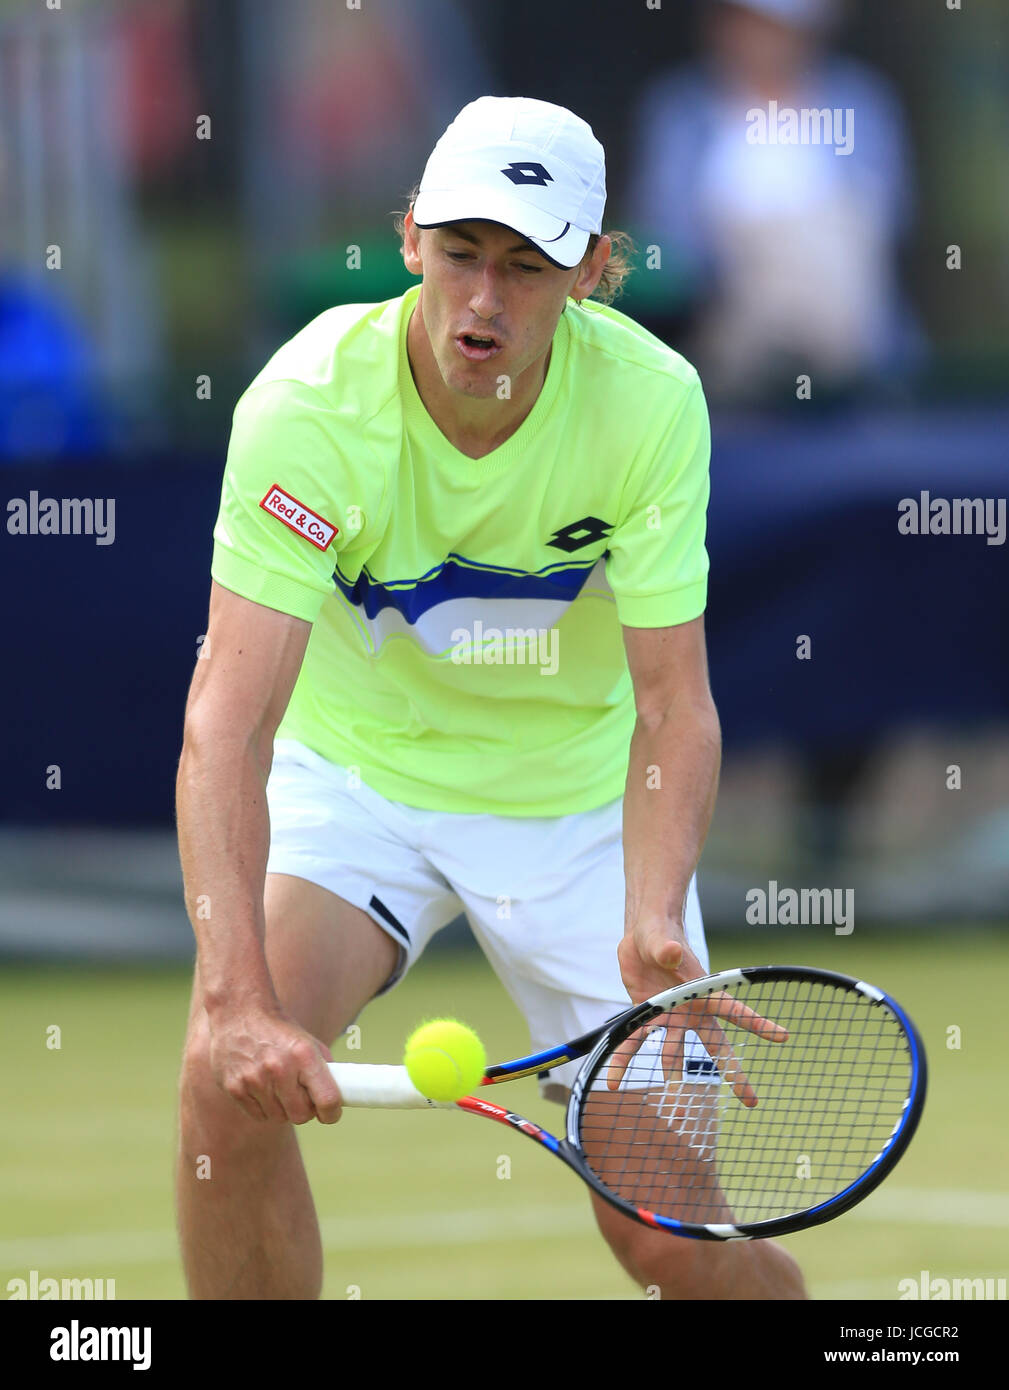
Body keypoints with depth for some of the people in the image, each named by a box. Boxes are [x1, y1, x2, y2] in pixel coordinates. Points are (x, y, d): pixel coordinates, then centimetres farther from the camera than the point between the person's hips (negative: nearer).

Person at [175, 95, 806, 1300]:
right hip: (355, 766, 0)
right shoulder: (309, 405, -27)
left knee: (668, 1238, -5)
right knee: (231, 1077, -27)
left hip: (580, 792, 1)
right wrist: (237, 996, -47)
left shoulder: (652, 401, -23)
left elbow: (672, 704, -22)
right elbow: (229, 720, -35)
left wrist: (654, 917, -42)